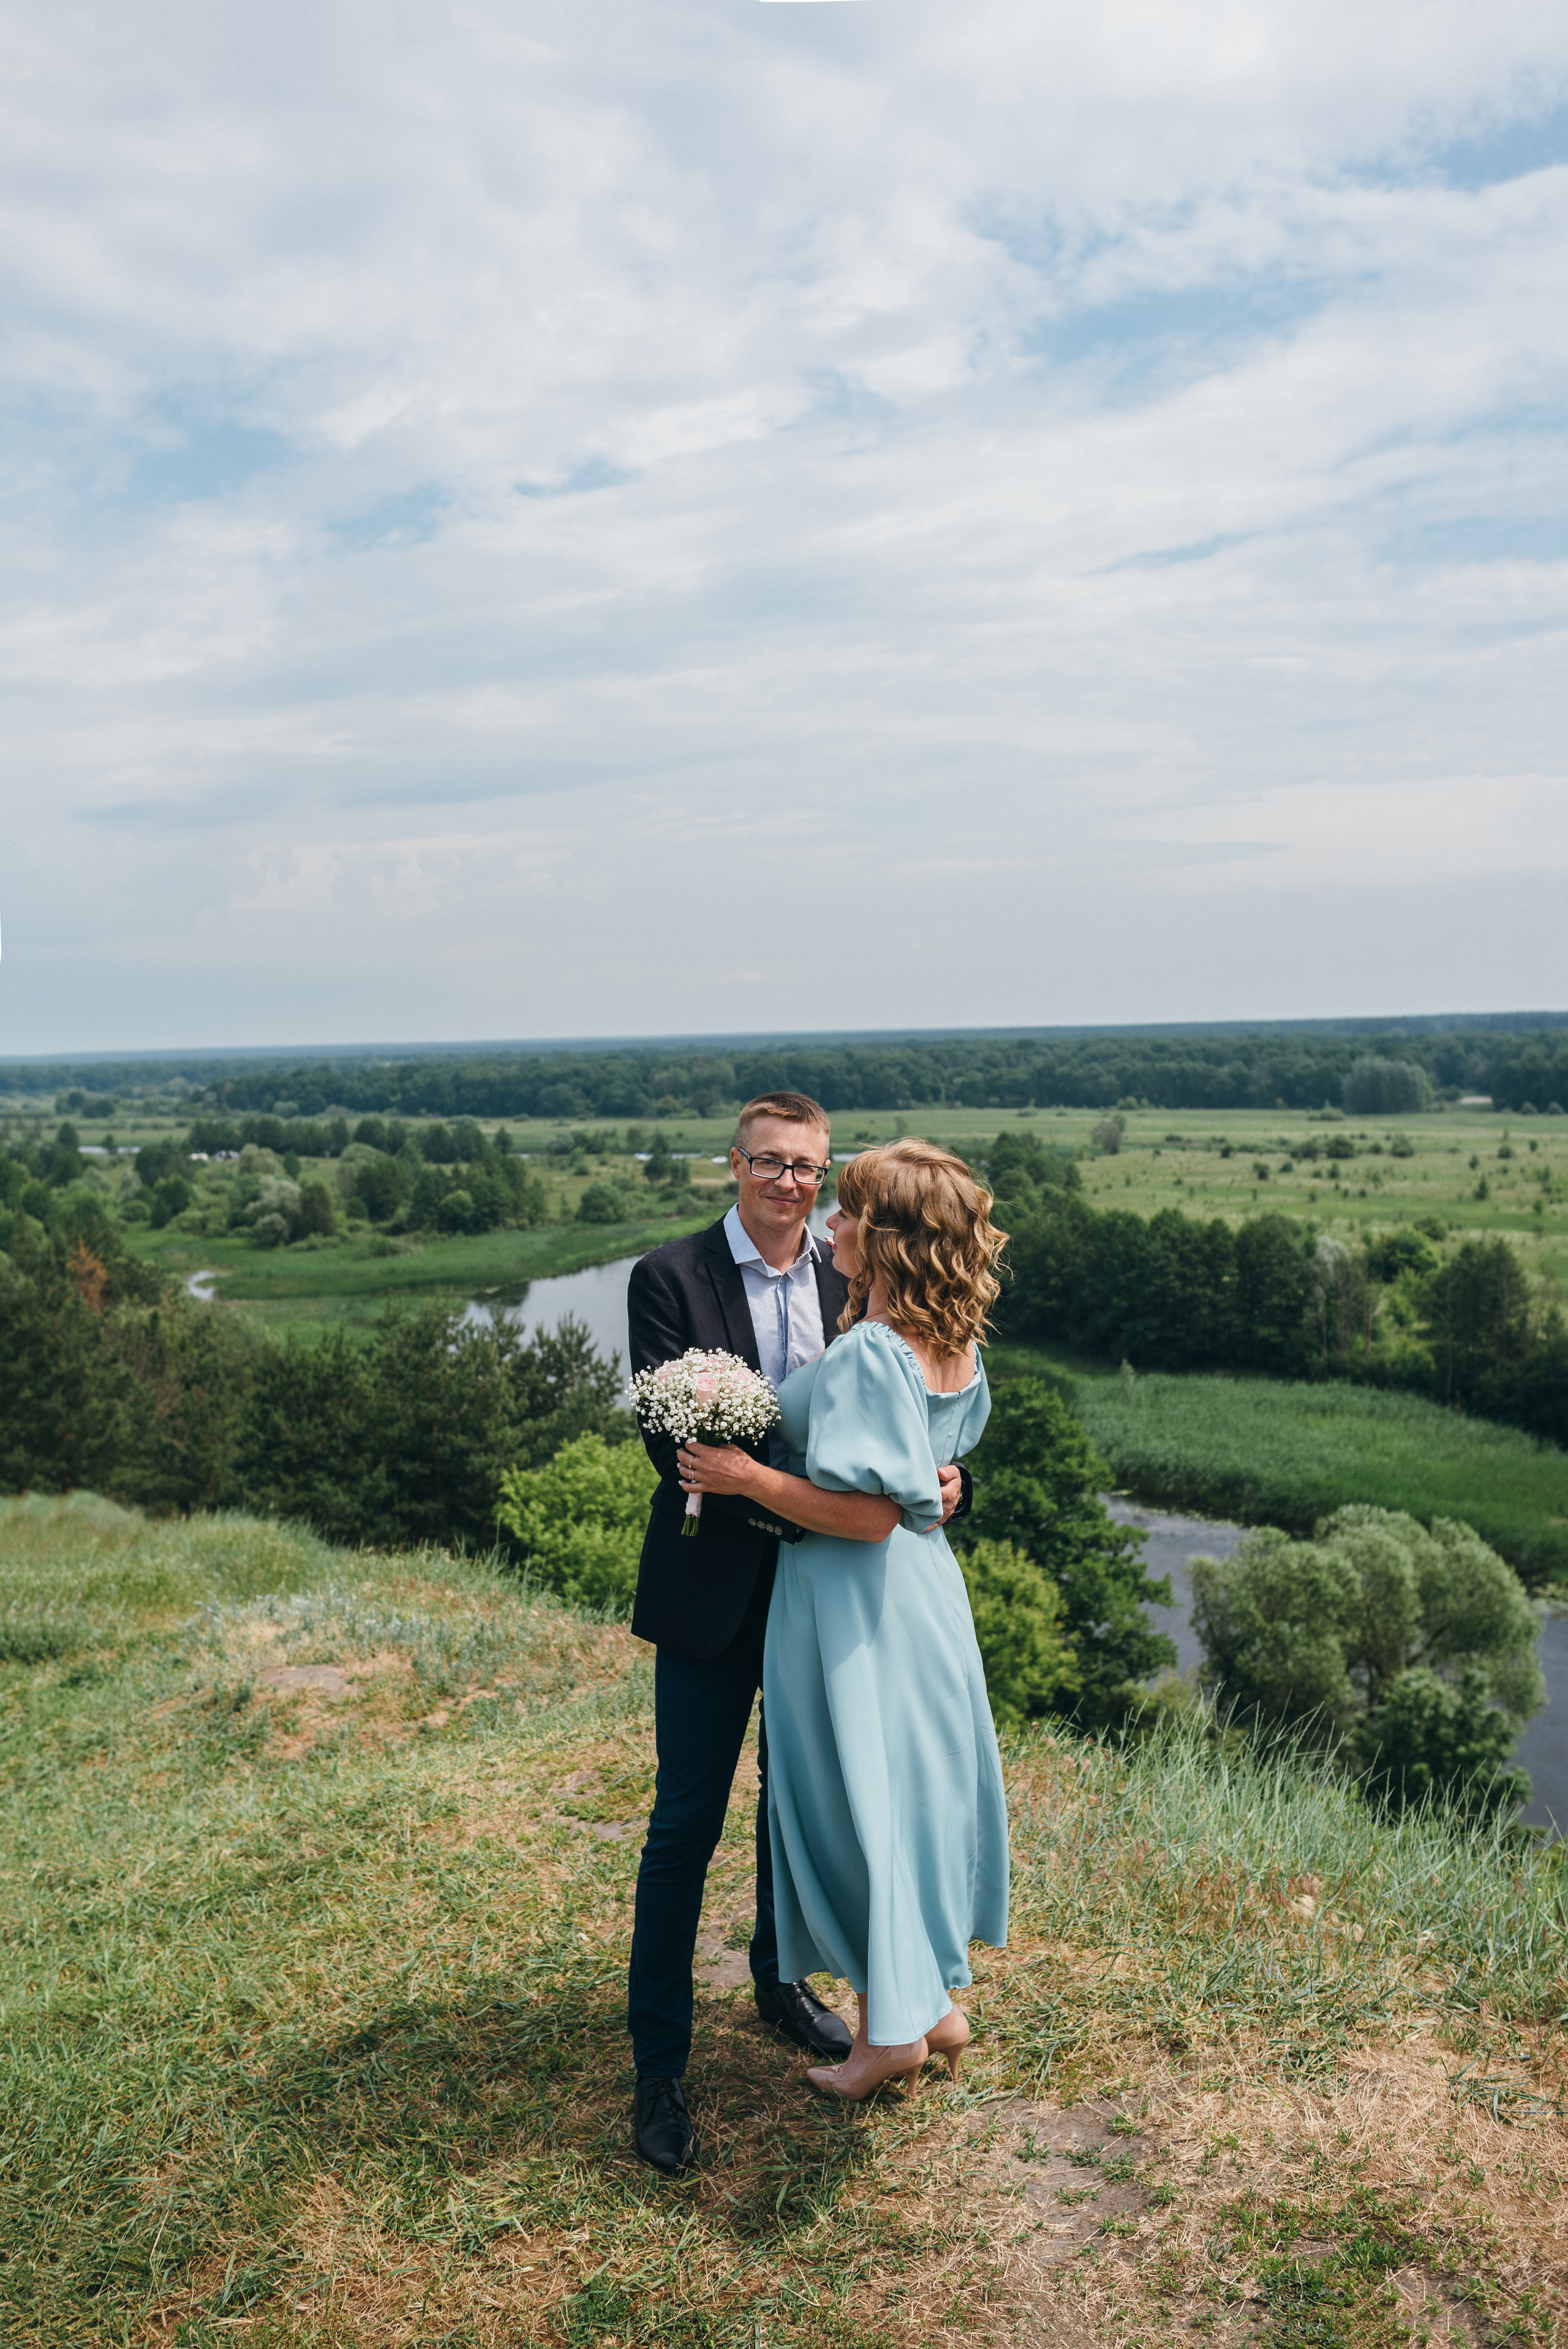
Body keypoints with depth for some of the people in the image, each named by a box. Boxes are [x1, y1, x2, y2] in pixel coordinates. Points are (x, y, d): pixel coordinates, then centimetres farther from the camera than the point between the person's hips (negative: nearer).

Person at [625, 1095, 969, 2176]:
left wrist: (927, 1477, -17)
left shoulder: (851, 1284, 1)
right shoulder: (671, 1277, -12)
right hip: (714, 1586, -4)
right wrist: (811, 1506, -29)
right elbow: (675, 1442, -20)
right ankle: (660, 2064, 18)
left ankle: (781, 1979, 44)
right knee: (687, 1823, 3)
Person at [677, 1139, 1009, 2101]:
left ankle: (893, 2029, 23)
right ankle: (937, 2000, 34)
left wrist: (751, 1480, -21)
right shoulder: (956, 1343, 1)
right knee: (920, 1786, 19)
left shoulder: (869, 1352, -25)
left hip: (856, 1601, -8)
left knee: (859, 1797, 8)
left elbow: (872, 1510, -25)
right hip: (926, 1584, 8)